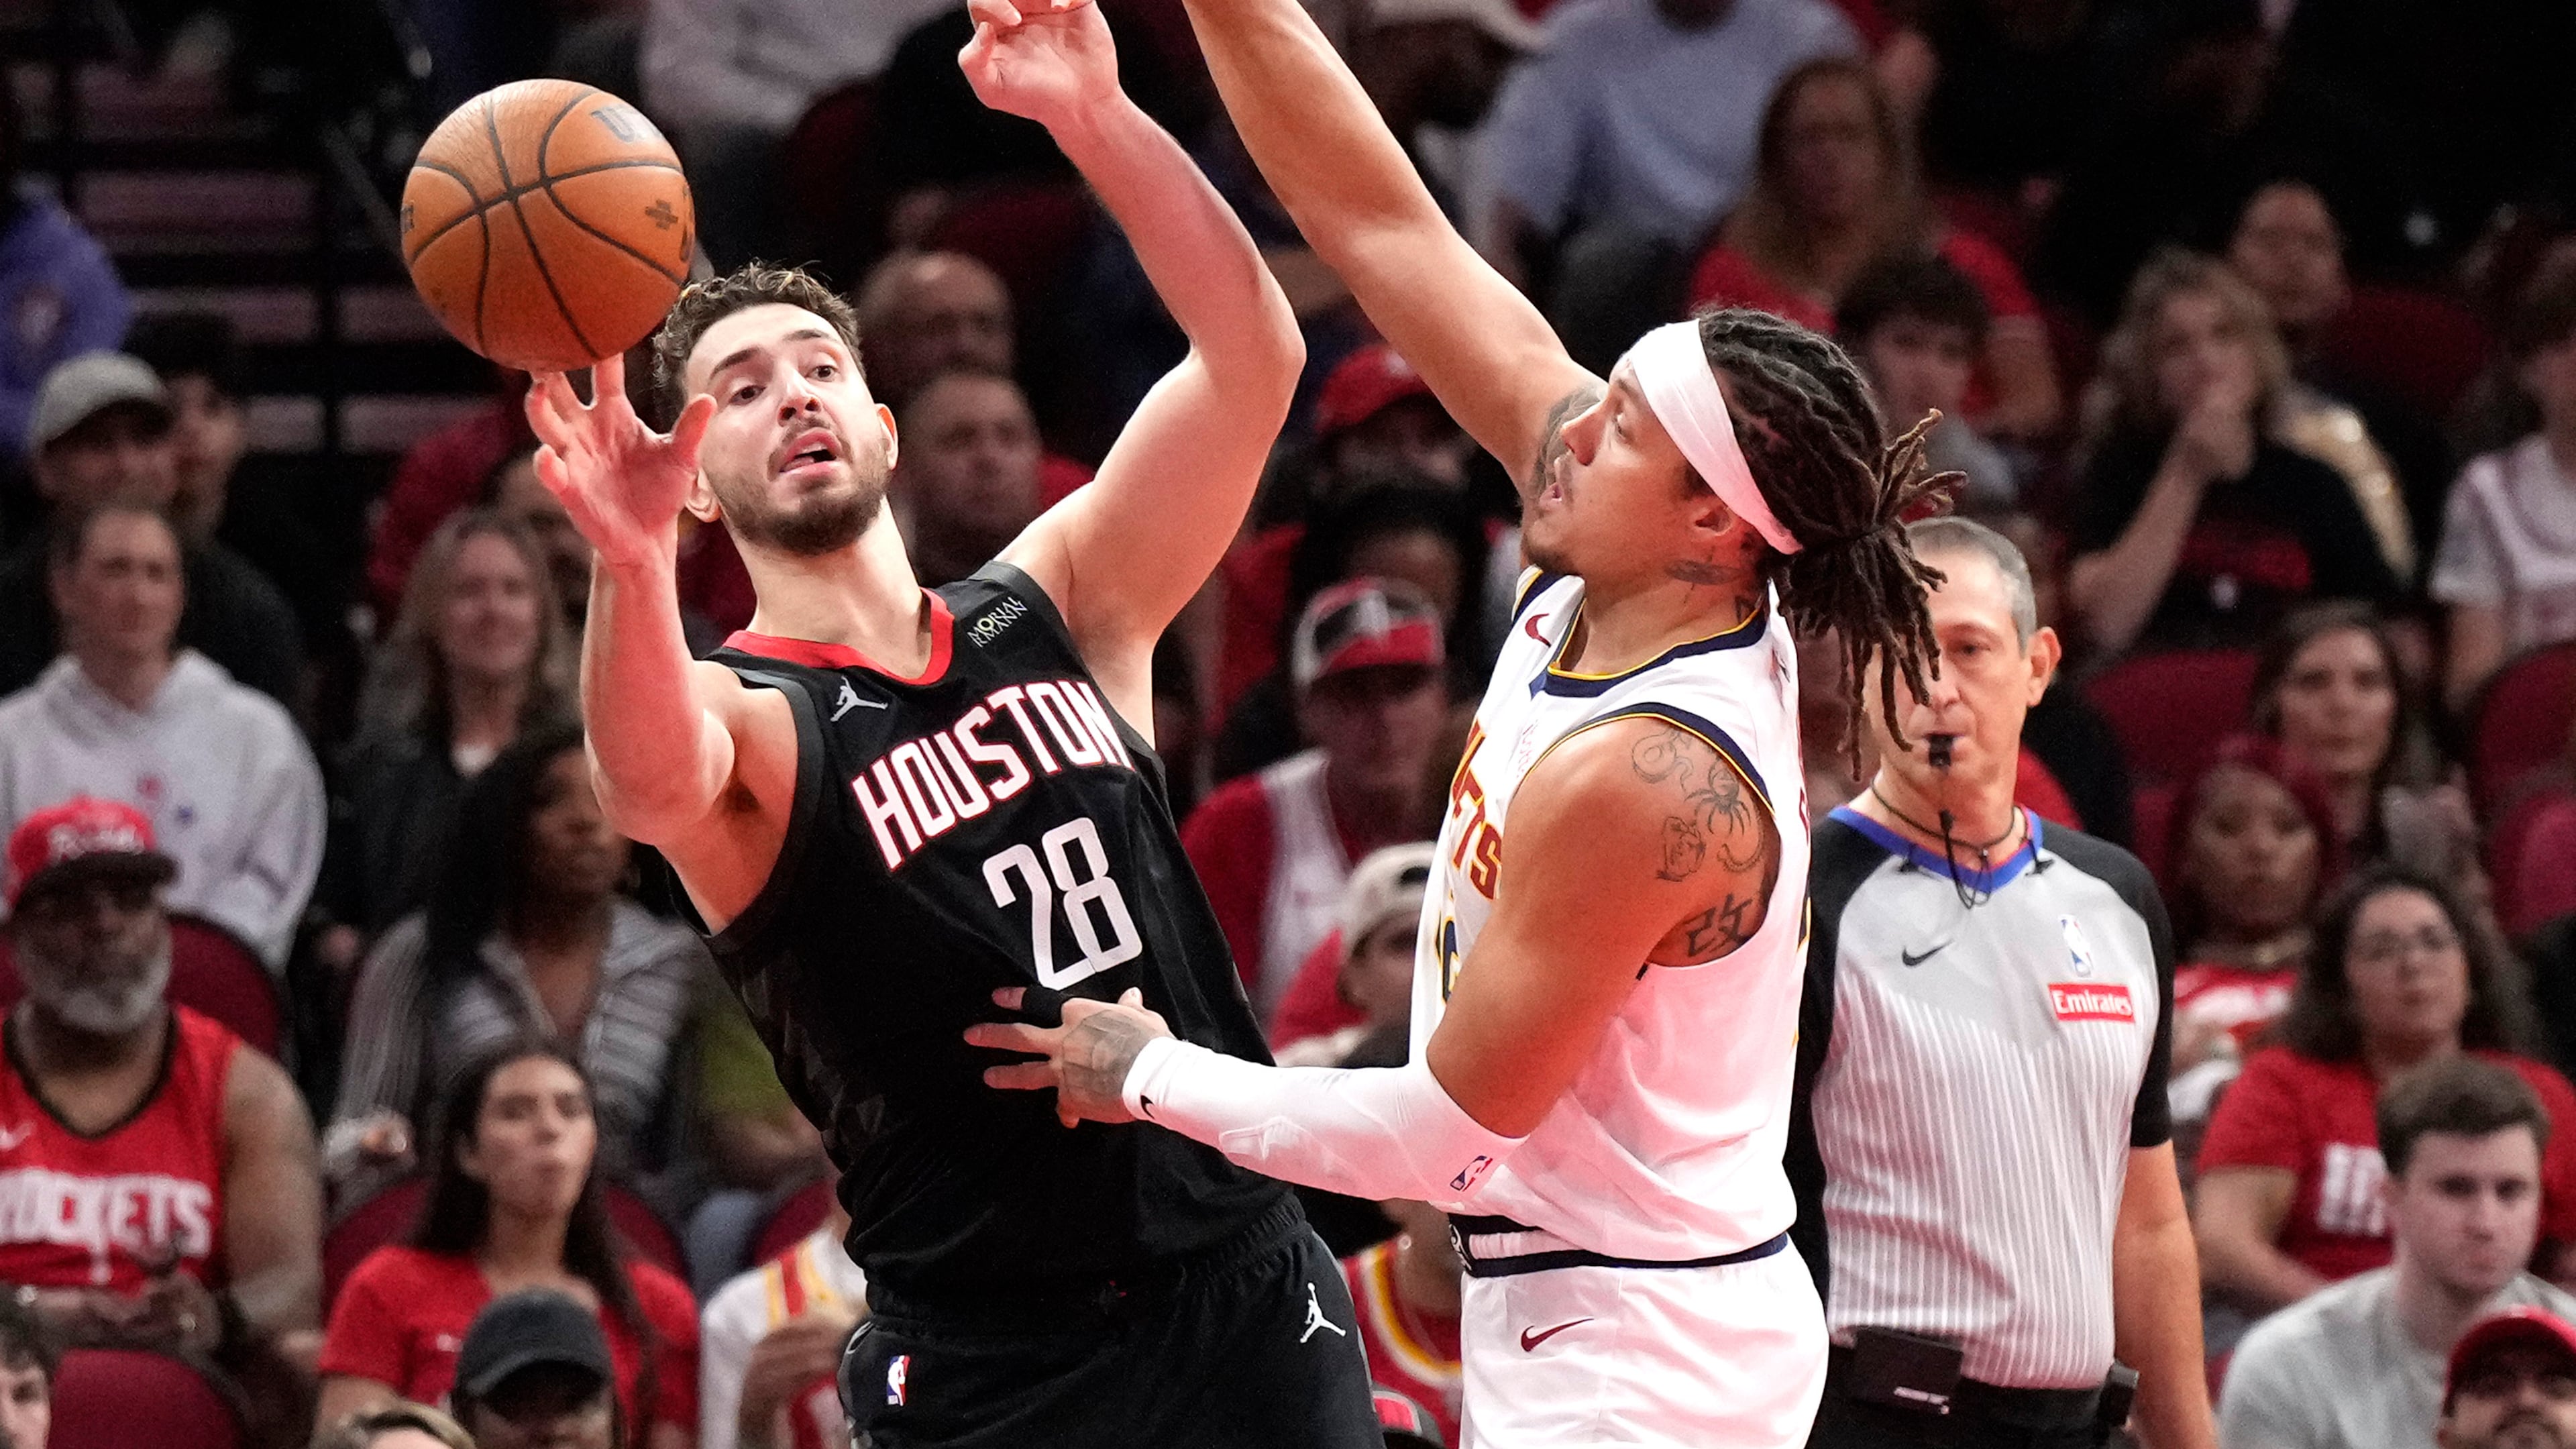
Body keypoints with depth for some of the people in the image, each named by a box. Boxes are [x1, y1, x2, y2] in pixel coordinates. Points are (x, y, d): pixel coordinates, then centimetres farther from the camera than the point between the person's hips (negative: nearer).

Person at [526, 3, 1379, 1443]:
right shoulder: (742, 721, -5)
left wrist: (1094, 118, -18)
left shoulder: (1056, 608, 8)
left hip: (1246, 1284, 4)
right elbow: (654, 785, -32)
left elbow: (1250, 355, -4)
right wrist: (632, 562, -53)